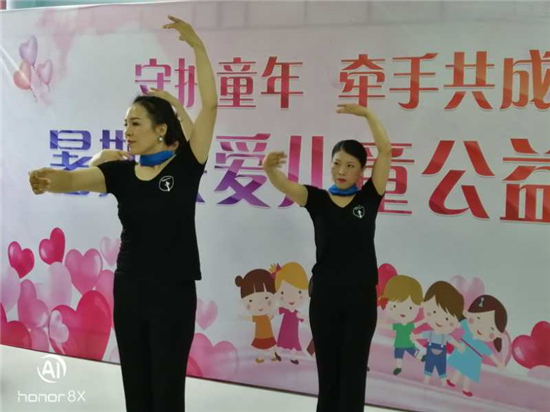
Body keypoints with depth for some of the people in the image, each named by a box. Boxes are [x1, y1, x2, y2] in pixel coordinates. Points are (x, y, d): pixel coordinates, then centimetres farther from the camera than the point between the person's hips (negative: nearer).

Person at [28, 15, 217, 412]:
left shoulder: (185, 165, -7)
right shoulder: (120, 172, 2)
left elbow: (210, 104, -15)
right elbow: (74, 179, -15)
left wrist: (197, 45, -19)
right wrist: (48, 179, -38)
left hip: (174, 293, -4)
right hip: (128, 290, 4)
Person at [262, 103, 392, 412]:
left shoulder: (368, 198, 0)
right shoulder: (318, 199, 1)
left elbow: (386, 149, -9)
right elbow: (284, 185, -18)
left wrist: (367, 113, -13)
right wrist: (269, 168, -38)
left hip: (360, 296, -1)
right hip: (324, 296, 1)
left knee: (353, 371, 5)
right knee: (327, 370, 11)